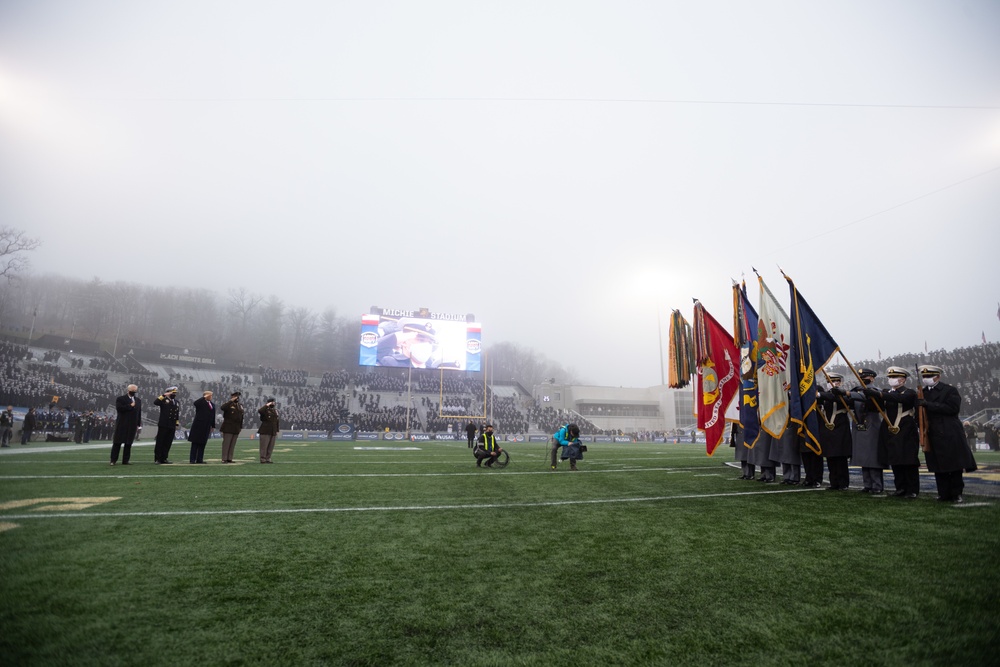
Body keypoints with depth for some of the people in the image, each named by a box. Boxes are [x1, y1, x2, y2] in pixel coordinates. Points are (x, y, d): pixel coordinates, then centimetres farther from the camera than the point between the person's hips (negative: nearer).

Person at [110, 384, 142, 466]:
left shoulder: (138, 400, 14)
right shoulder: (120, 399, 2)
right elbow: (118, 408, -16)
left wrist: (138, 425, 9)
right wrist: (130, 406, -12)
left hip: (132, 425, 4)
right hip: (121, 425, -3)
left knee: (128, 443, 4)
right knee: (117, 442, 0)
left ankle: (125, 461, 9)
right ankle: (113, 460, 7)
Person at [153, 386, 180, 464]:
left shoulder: (176, 402, 15)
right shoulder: (164, 400, -2)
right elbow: (155, 402, -23)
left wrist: (177, 425, 15)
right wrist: (164, 395, -21)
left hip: (172, 427, 5)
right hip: (163, 425, -5)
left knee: (168, 443, 8)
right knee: (160, 442, 2)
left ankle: (164, 458, 16)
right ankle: (157, 459, 10)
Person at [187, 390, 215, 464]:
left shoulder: (213, 405, 16)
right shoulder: (201, 402, -2)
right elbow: (195, 403, -28)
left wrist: (213, 426, 16)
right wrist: (204, 397, -21)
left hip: (206, 427, 6)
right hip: (198, 425, -6)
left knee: (202, 443, 7)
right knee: (195, 443, 0)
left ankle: (199, 459, 11)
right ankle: (192, 459, 3)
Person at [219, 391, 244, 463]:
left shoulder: (240, 406, 17)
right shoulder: (228, 404, -2)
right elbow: (223, 408, -26)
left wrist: (241, 427, 14)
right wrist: (231, 401, -23)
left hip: (236, 429, 6)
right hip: (228, 428, -6)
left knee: (233, 444, 6)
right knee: (226, 443, -5)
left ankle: (229, 459, 9)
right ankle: (224, 459, -1)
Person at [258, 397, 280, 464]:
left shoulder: (275, 411, 16)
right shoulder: (265, 410, -3)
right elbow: (259, 411, -28)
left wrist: (277, 431, 14)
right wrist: (267, 405, -20)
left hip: (273, 432, 6)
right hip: (265, 431, -6)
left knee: (271, 446, 7)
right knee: (264, 446, -5)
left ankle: (268, 459, 15)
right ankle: (263, 459, 1)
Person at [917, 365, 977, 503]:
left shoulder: (950, 390, -1)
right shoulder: (922, 393, 14)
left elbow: (953, 408, -15)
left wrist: (928, 405, -19)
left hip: (950, 434, -4)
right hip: (932, 436, 4)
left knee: (955, 466, 1)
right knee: (939, 467, 6)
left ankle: (957, 494, 11)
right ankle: (944, 494, 12)